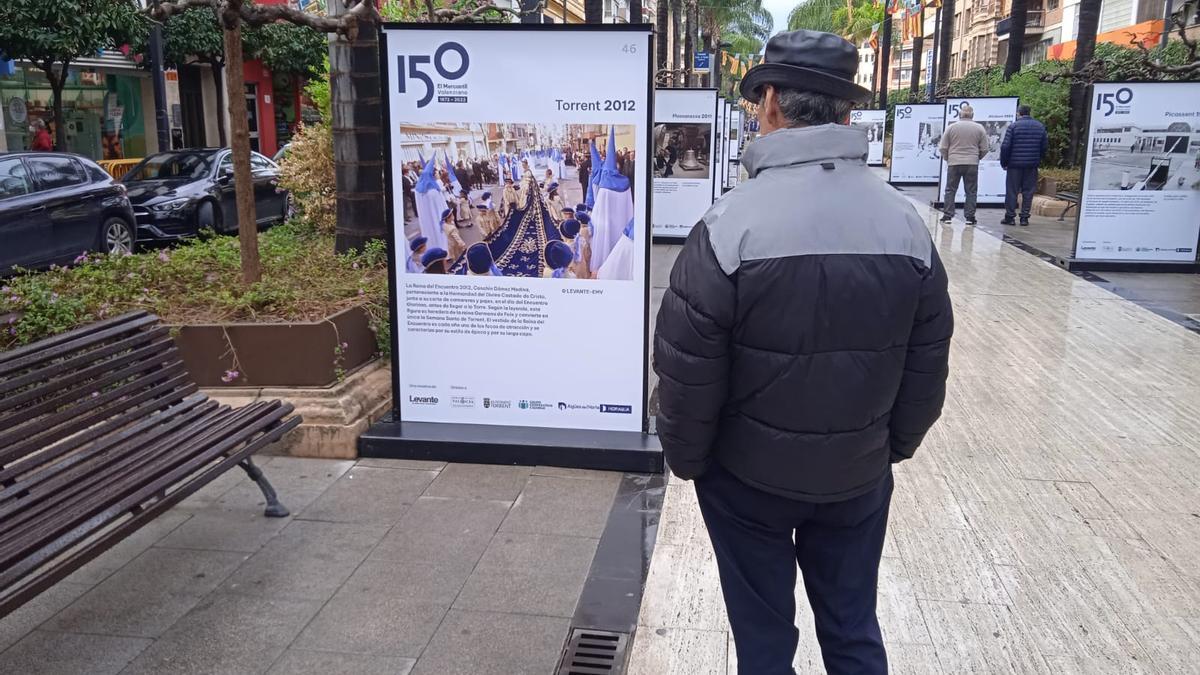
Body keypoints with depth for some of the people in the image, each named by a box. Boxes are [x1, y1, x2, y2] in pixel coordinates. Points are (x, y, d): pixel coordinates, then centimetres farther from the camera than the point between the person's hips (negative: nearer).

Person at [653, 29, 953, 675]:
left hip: (751, 475, -3)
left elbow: (686, 371, -16)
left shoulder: (729, 225, -20)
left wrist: (686, 457, 1)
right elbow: (927, 365, 3)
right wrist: (895, 444, 18)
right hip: (859, 474, 4)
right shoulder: (908, 224, -5)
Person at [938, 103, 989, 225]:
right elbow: (984, 149, 4)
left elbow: (943, 148, 1)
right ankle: (970, 217, 4)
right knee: (971, 191, 5)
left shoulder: (951, 127, 1)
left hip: (954, 163, 0)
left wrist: (947, 159, 17)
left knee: (950, 190, 7)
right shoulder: (979, 128, 2)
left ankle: (947, 215, 4)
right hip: (972, 164, 0)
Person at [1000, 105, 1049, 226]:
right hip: (1032, 165, 3)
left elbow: (1005, 146, -10)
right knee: (1028, 191, 7)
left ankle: (1009, 216, 4)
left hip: (1015, 164, -3)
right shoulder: (1040, 127, 7)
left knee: (1011, 191, 3)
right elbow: (1045, 146, 9)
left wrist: (1003, 162, 0)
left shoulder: (1013, 126, -6)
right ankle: (1024, 217, 6)